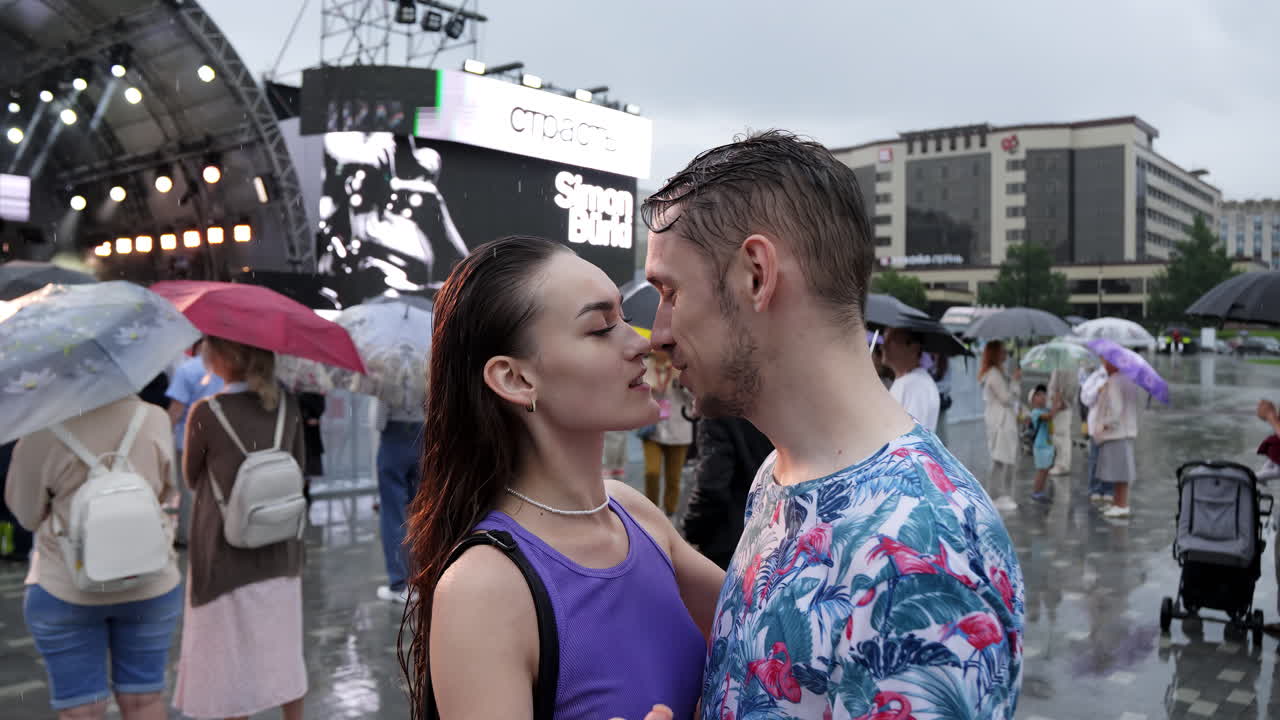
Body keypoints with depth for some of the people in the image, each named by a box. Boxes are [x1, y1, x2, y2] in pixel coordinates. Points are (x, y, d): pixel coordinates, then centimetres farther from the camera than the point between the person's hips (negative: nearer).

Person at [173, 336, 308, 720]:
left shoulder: (206, 413, -16)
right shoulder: (286, 405, -5)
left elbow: (192, 479, 0)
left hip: (227, 556, -4)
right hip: (281, 556, 4)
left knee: (232, 657, 10)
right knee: (283, 650, 18)